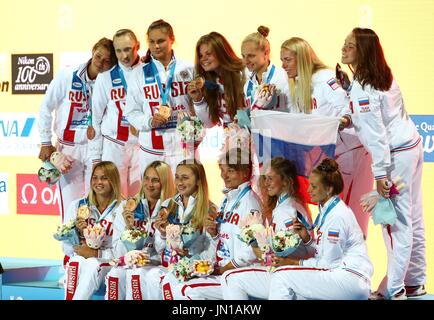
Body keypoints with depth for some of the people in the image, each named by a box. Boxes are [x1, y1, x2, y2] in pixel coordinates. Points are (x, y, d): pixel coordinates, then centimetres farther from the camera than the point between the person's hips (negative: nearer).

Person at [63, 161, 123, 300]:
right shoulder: (77, 206, 8)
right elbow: (67, 248, 5)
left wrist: (96, 253, -18)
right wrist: (79, 233, -14)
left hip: (107, 264, -2)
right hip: (78, 261, 2)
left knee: (92, 265, -34)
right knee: (77, 263, -32)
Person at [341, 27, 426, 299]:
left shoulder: (362, 88, -18)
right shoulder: (384, 76, 9)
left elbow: (376, 133, -20)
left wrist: (381, 173, -19)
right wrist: (351, 120, 28)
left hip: (395, 154, -9)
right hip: (412, 145, 9)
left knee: (396, 224, -6)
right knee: (412, 220, 13)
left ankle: (393, 289, -4)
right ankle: (415, 282, 20)